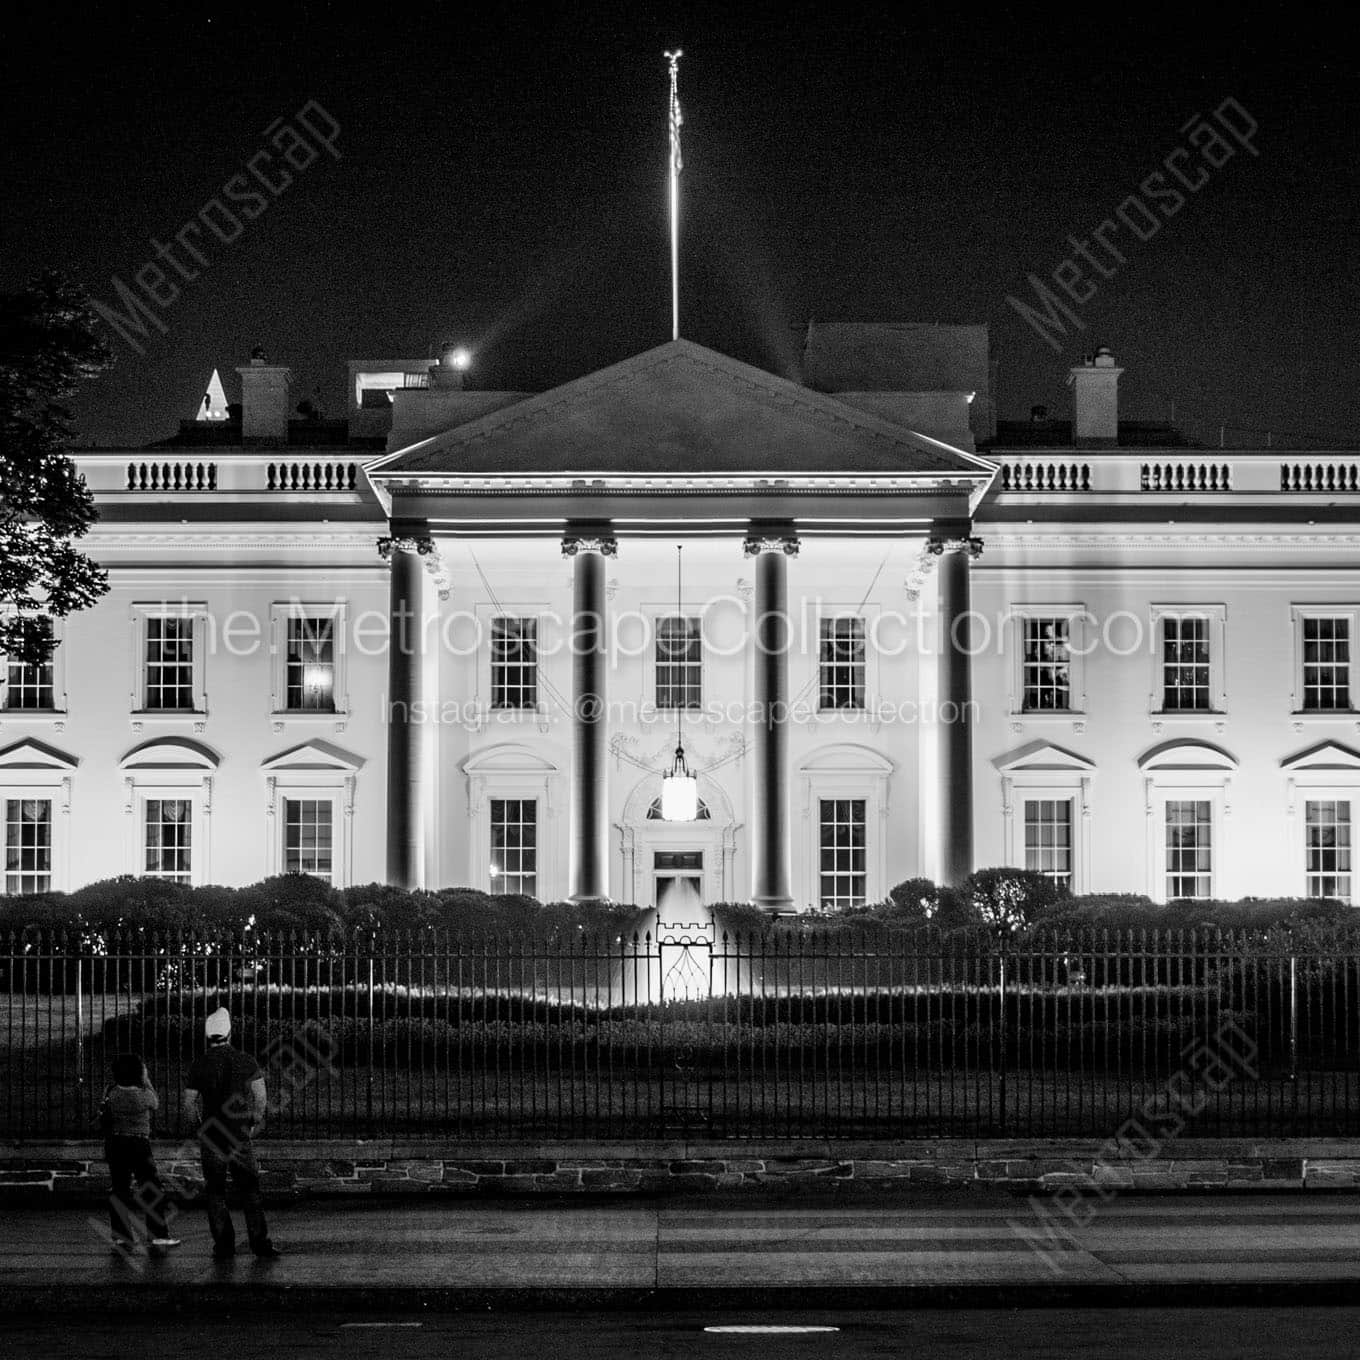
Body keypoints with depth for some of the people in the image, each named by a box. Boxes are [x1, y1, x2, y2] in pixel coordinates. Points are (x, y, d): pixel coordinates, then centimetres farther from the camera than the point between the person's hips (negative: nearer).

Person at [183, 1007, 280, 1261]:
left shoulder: (200, 1064, -3)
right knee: (250, 1190, 6)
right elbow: (260, 1095, -1)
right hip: (240, 1135, 1)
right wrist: (256, 1121, 14)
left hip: (211, 1135, -1)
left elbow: (189, 1101, -1)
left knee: (215, 1193, 7)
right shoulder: (246, 1061, -1)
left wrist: (197, 1122, 16)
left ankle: (223, 1246, 3)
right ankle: (260, 1243, 1)